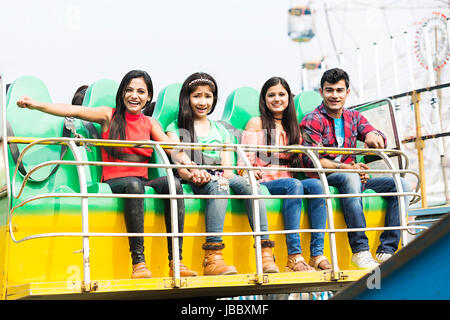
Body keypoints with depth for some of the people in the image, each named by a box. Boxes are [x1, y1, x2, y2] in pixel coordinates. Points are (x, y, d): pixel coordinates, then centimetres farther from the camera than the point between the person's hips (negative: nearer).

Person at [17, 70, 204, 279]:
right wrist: (36, 105, -15)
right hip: (114, 182, -3)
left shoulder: (150, 124, 19)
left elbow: (173, 149, 7)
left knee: (173, 183, -28)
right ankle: (138, 262, -40)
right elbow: (74, 111, -2)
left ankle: (176, 262, -33)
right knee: (134, 184, -38)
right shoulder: (110, 116, 10)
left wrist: (191, 166, -14)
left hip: (142, 183, 3)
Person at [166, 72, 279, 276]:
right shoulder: (176, 128, 12)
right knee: (218, 187, -37)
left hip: (219, 178, 4)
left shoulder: (221, 130, 25)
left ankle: (265, 253, -36)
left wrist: (225, 176, -11)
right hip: (193, 182, -4)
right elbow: (180, 168, -2)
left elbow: (228, 168, 13)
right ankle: (213, 258, -48)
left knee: (248, 184, -28)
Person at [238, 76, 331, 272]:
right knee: (294, 185, -34)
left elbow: (297, 161, 19)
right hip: (262, 183, -5)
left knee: (316, 185, -26)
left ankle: (317, 254, -32)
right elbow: (245, 160, -3)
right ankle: (294, 257, -40)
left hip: (287, 181, 5)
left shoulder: (292, 126, 22)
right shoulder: (257, 123, 7)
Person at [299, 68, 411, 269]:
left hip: (353, 178, 6)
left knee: (400, 184, -13)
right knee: (350, 178, -39)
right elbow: (311, 160, -13)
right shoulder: (312, 121, 0)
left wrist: (372, 136, -20)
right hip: (325, 181, -6)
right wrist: (346, 167, -25)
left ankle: (386, 251, -21)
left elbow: (380, 140, 7)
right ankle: (360, 250, -39)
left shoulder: (354, 117, 18)